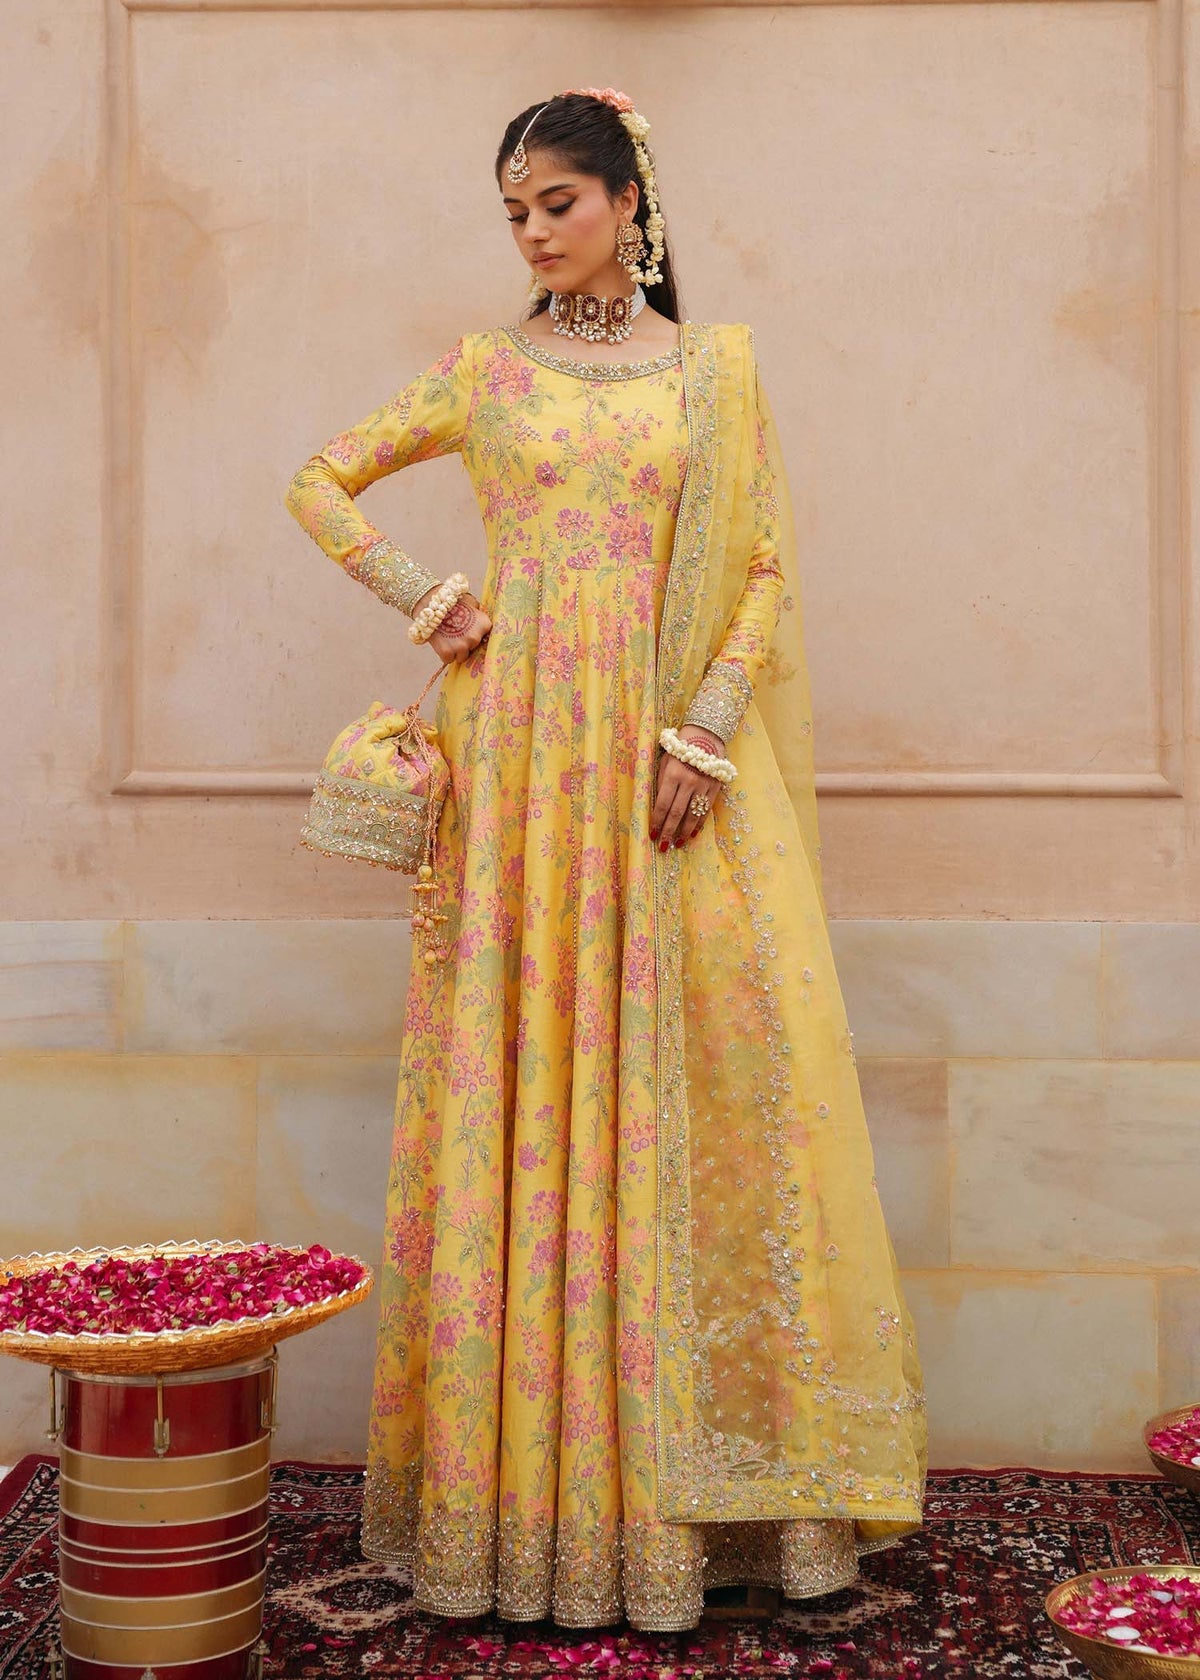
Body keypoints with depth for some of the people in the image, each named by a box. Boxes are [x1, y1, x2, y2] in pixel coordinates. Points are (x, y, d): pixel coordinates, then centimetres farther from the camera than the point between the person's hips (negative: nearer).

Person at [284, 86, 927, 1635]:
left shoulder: (717, 365, 10)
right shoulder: (482, 370, 11)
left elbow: (768, 570, 4)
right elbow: (320, 485, 17)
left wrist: (707, 731, -8)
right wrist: (428, 602, 3)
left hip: (677, 743, 0)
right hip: (523, 747, 0)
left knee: (702, 1068, -3)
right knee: (525, 1083, -1)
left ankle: (712, 1466, 9)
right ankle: (531, 1473, 9)